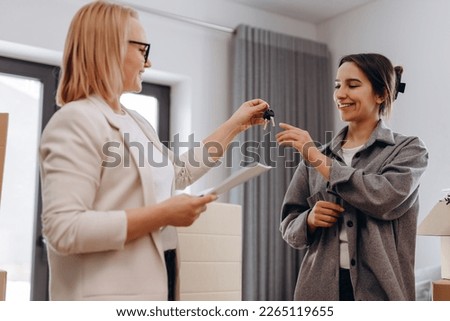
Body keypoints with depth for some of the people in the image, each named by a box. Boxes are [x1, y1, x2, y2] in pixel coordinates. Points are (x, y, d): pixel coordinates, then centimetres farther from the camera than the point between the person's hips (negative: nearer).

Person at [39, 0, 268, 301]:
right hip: (109, 294, -9)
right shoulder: (76, 121, -17)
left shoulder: (135, 121, 11)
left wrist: (236, 124, 25)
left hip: (153, 285, 9)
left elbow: (180, 172, 24)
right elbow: (63, 230, -25)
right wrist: (163, 214, -22)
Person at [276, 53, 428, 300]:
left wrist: (317, 157, -14)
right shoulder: (316, 156, 6)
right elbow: (289, 227, 8)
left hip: (378, 292, -2)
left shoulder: (408, 150, -1)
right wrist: (310, 219, -13)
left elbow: (383, 199, -19)